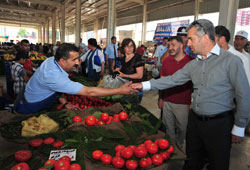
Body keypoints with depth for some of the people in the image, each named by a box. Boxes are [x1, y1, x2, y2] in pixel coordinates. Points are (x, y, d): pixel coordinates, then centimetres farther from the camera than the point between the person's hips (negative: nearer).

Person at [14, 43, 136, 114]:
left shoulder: (52, 60, -13)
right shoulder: (54, 76, -41)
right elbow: (88, 92, -42)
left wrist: (64, 103, -4)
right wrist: (120, 91, -38)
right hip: (28, 110, -8)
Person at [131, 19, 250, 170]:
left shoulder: (230, 60, -13)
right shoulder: (193, 64, 5)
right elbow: (172, 79, 7)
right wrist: (145, 85, 2)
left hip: (219, 124, -5)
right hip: (195, 120, 5)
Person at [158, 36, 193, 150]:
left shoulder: (191, 61, -6)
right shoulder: (167, 61, 4)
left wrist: (193, 102, -4)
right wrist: (160, 98, 11)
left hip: (184, 103, -3)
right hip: (167, 101, 3)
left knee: (182, 128, 10)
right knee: (168, 127, 14)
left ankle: (179, 147, 35)